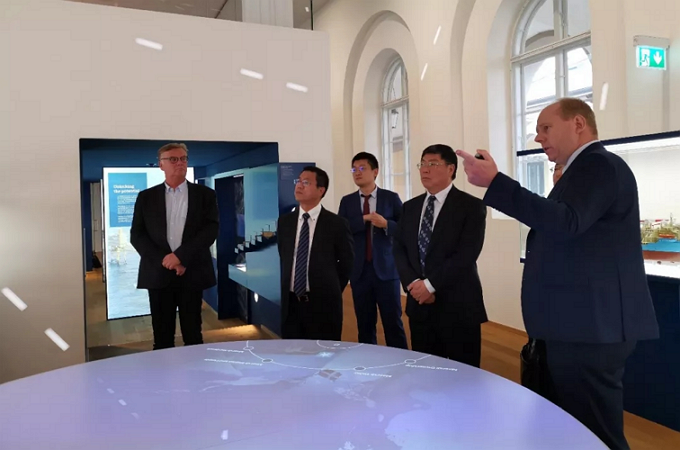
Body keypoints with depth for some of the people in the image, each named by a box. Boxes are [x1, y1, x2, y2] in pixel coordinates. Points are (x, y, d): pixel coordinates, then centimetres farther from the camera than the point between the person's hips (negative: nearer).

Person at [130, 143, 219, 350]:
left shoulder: (205, 194, 5)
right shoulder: (146, 197, 9)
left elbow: (212, 229, -6)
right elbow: (137, 235, 3)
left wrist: (181, 255, -15)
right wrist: (164, 260, -10)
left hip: (192, 274, -1)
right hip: (158, 274, 1)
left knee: (193, 335, 6)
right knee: (162, 336, 7)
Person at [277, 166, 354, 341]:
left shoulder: (336, 224, -6)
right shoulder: (284, 221, 7)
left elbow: (347, 263, 2)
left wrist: (331, 292, 6)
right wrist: (285, 288, 12)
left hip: (323, 304, -4)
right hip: (290, 303, 4)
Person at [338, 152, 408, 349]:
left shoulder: (391, 198, 2)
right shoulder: (347, 201, 7)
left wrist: (386, 224, -18)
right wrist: (364, 219, -15)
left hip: (386, 269, -2)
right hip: (359, 270, 2)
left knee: (393, 323, 3)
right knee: (365, 325, 10)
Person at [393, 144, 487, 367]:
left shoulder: (471, 206, -6)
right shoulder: (410, 207, 12)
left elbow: (467, 254, -16)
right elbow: (399, 249, 6)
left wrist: (430, 284, -17)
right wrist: (412, 284, -10)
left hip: (457, 306, -5)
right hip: (419, 305, 5)